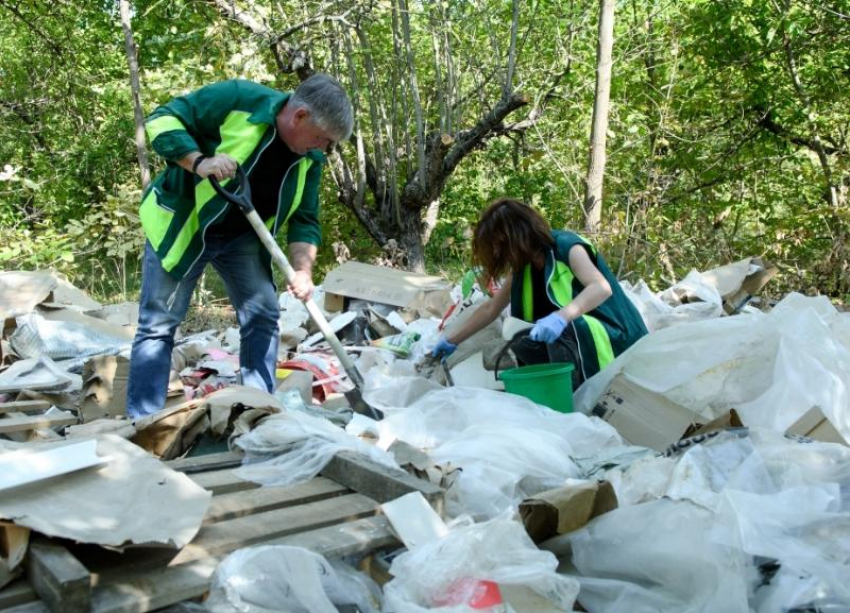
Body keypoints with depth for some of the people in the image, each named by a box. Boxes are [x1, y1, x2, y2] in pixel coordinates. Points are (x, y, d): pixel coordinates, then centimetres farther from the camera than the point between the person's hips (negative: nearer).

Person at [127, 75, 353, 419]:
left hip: (242, 236, 5)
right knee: (158, 323, -4)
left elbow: (304, 219, -1)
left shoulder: (309, 159, -6)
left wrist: (303, 271, -17)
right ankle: (143, 423, 3)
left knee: (263, 315, -1)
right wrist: (198, 162, -35)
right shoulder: (237, 100, -24)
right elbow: (162, 120, -20)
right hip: (179, 223, -5)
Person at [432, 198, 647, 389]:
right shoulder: (523, 267, 6)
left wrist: (561, 317, -48)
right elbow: (491, 308, 14)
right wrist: (452, 342, 14)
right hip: (572, 340, 8)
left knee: (562, 331, -34)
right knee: (522, 346, -13)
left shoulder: (566, 246, -17)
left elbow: (602, 288, -33)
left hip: (609, 338, -8)